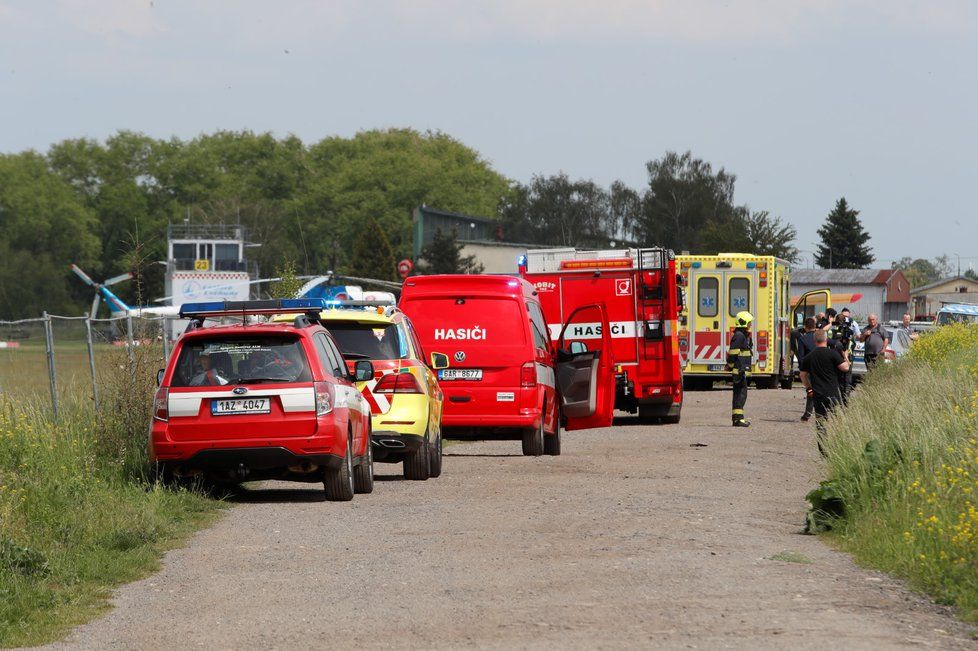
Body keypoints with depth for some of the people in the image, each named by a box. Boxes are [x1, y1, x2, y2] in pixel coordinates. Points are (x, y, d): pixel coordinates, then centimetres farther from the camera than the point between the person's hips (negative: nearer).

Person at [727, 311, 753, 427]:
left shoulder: (744, 336, 19)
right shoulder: (738, 336, -14)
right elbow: (732, 353, -19)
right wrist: (731, 367, -19)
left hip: (743, 370, 10)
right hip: (739, 370, -10)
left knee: (740, 393, 12)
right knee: (740, 393, -11)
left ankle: (738, 418, 17)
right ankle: (738, 418, -12)